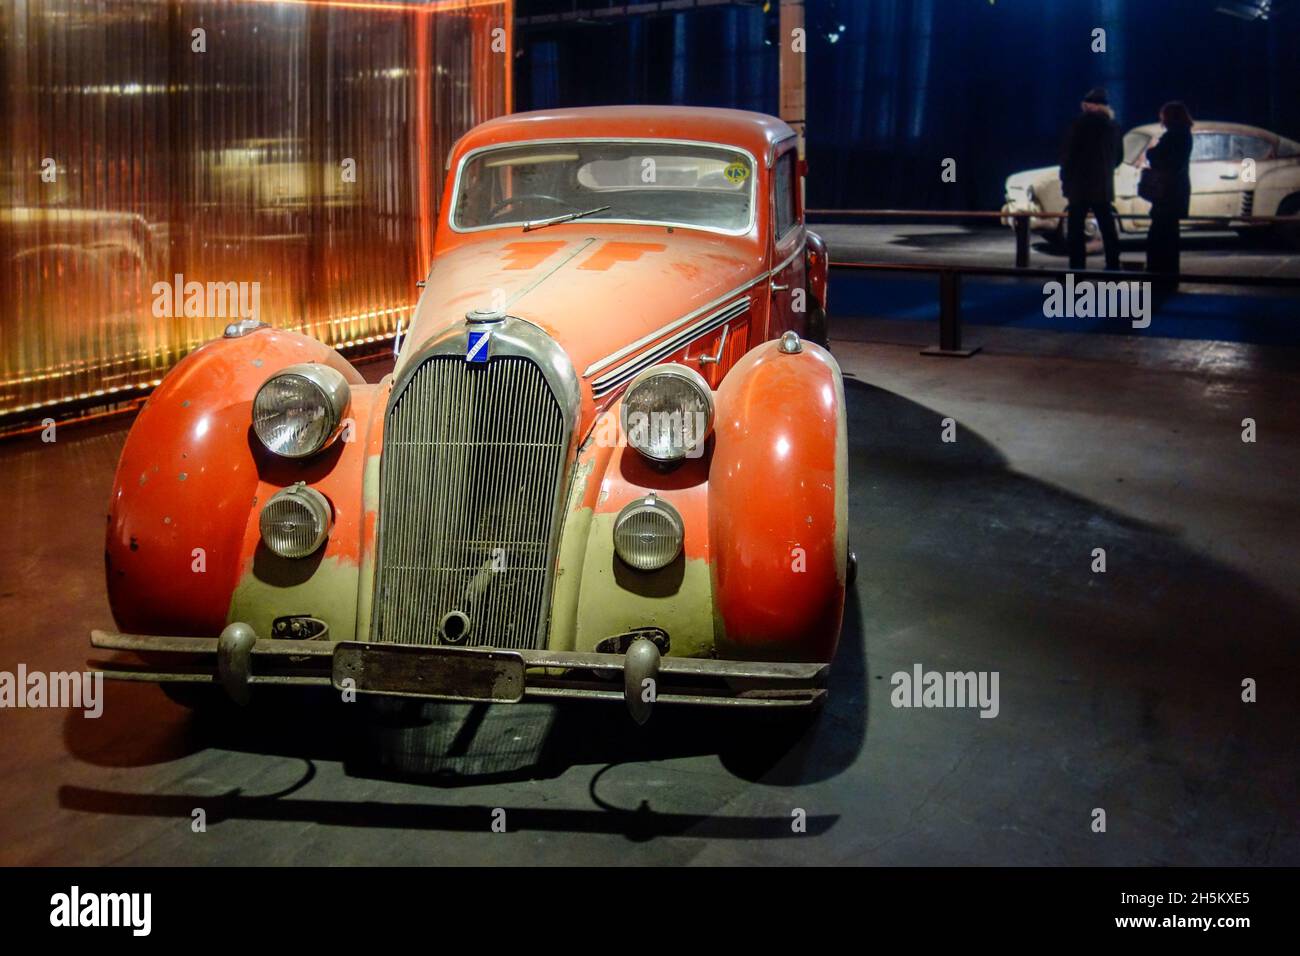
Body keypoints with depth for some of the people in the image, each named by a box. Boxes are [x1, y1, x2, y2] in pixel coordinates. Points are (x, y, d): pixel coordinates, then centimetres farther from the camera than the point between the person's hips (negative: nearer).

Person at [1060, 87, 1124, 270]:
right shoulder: (1114, 125, 10)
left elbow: (1068, 152, -9)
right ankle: (1113, 266, 14)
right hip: (1104, 186, 6)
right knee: (1108, 228, 12)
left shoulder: (1082, 122, -8)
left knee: (1075, 230, -4)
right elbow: (1119, 156, 16)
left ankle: (1077, 268, -9)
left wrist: (1065, 177, 1)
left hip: (1080, 184, -6)